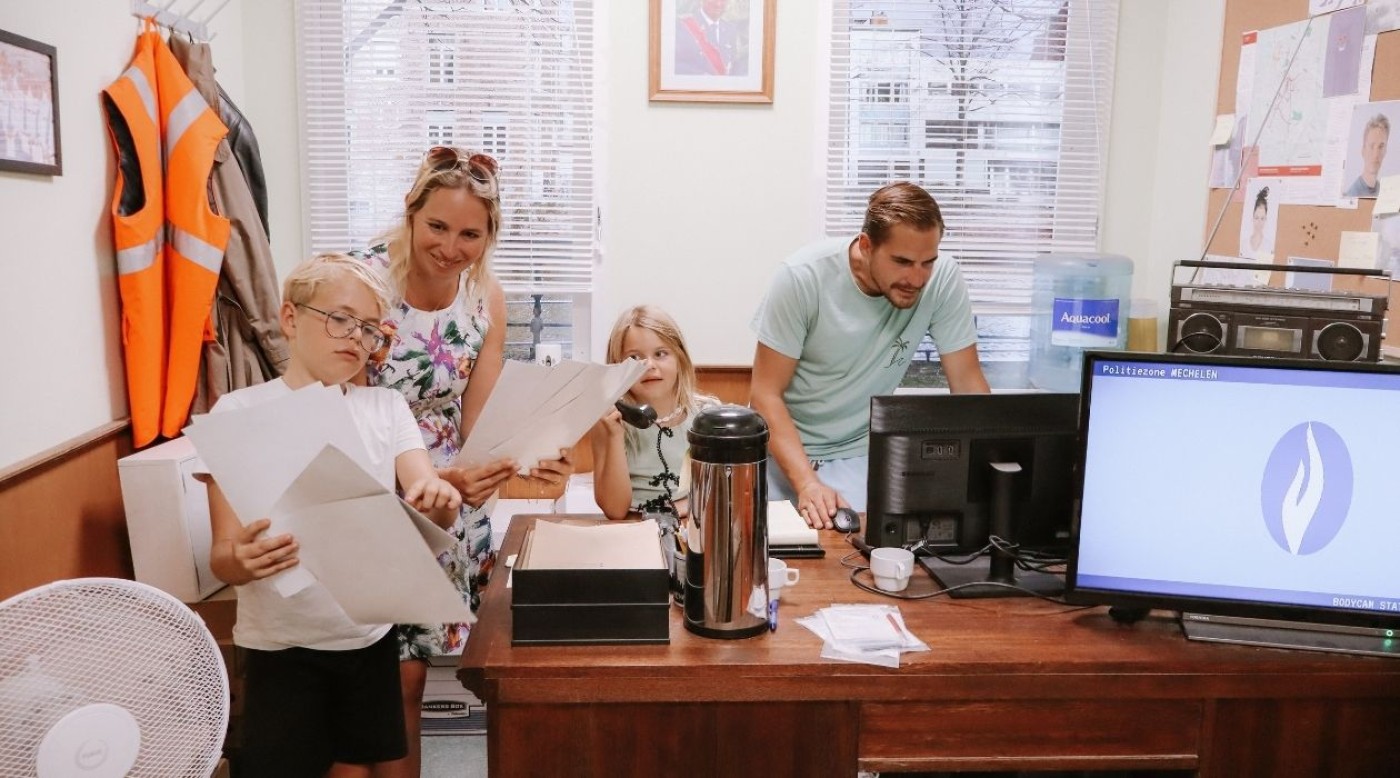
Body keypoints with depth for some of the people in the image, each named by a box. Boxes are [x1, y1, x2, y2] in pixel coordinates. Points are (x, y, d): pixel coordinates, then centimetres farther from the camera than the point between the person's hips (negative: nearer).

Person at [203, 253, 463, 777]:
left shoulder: (387, 407, 1)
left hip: (370, 636, 3)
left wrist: (440, 503, -35)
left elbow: (432, 512, -11)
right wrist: (241, 559, -35)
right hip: (282, 646, -3)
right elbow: (221, 557, -12)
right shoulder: (239, 411, -8)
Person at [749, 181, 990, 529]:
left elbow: (968, 383, -6)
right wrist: (807, 483, -30)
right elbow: (766, 394, -18)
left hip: (861, 454, 2)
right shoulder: (802, 278, -21)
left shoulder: (943, 281, -15)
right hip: (784, 449, -1)